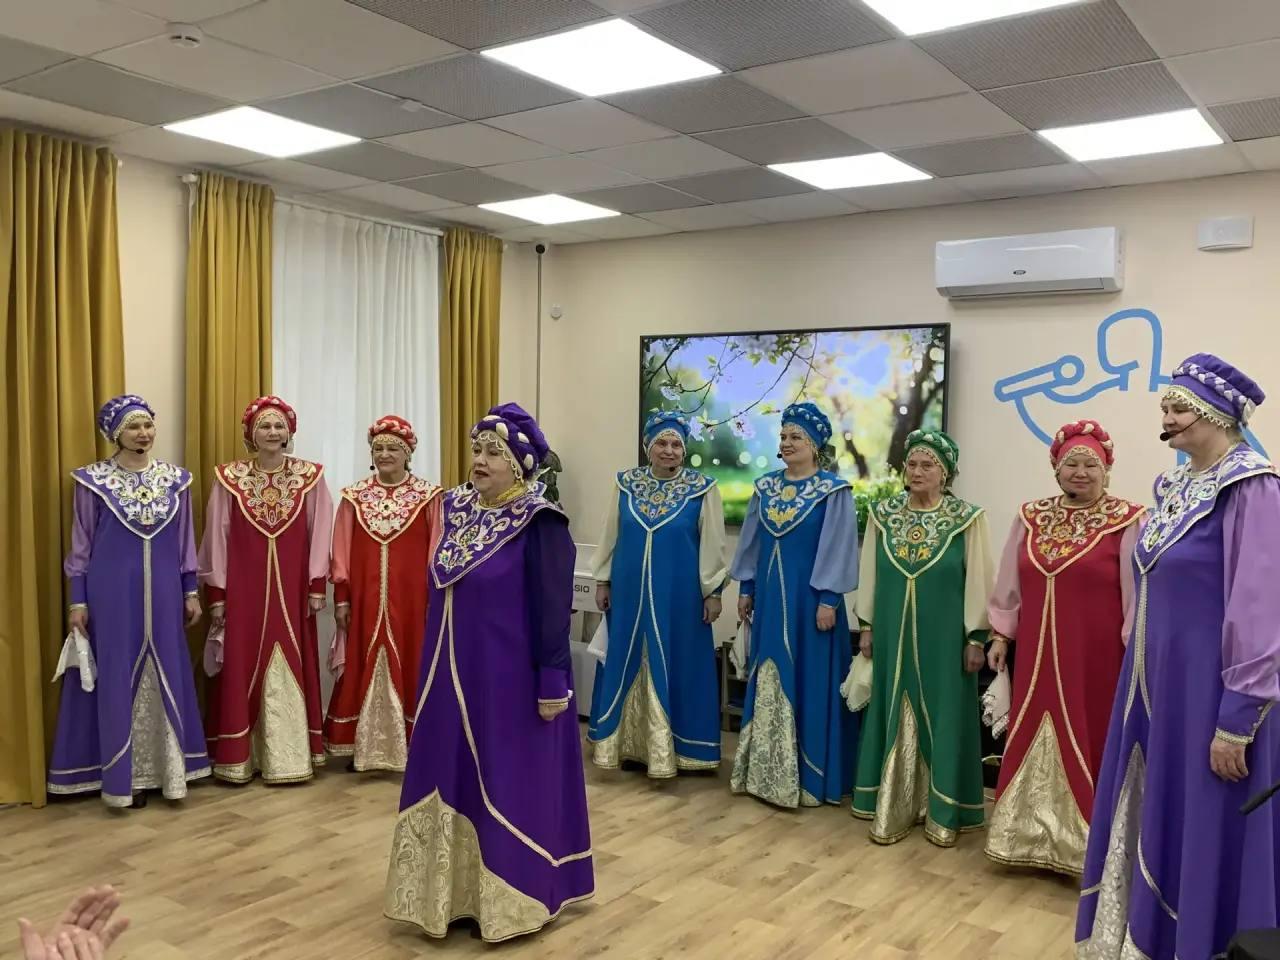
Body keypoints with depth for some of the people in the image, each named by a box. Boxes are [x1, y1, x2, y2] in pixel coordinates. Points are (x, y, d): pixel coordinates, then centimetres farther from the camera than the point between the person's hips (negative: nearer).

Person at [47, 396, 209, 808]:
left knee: (165, 679, 8)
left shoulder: (175, 478, 4)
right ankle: (125, 776, 15)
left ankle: (168, 770, 19)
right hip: (112, 593, -3)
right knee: (118, 681, 4)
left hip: (163, 593, 3)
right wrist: (78, 600, -4)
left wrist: (191, 590, 8)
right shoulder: (93, 480, -3)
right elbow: (81, 544, 0)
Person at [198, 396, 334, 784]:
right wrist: (216, 595, -1)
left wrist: (317, 587, -2)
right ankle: (239, 757, 16)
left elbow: (319, 536, 1)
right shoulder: (229, 478, -1)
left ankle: (289, 757, 14)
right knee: (242, 672, 5)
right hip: (243, 590, 0)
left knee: (291, 672, 5)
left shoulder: (310, 477, 0)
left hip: (292, 591, 0)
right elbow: (217, 538, 0)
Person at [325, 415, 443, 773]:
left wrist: (435, 598, -5)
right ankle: (361, 746, 18)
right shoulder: (354, 497, 5)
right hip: (364, 599, 2)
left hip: (411, 597, -2)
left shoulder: (429, 496, -1)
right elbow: (341, 552, 5)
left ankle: (410, 746, 15)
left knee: (409, 667, 4)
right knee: (362, 668, 7)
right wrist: (341, 598, 1)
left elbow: (436, 552, -2)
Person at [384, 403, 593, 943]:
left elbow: (553, 608, -17)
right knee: (454, 779, 14)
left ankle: (513, 898, 19)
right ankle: (456, 890, 29)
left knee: (507, 782, 3)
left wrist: (553, 682, -19)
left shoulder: (539, 523, -15)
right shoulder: (457, 509, 6)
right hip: (454, 674, 7)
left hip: (510, 677, -7)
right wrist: (439, 670, 16)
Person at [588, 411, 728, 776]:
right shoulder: (627, 484, 2)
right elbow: (610, 535, 8)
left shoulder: (702, 489, -6)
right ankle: (624, 743, 24)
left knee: (672, 668, 5)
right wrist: (603, 580, 7)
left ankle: (669, 748, 16)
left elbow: (712, 544, -4)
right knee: (626, 666, 11)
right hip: (630, 591, 3)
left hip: (679, 594, -3)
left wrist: (712, 592, -5)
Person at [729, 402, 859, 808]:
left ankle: (808, 775, 10)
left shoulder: (834, 490, -8)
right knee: (768, 682, 11)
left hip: (809, 597, -5)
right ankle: (764, 770, 21)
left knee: (808, 681, 1)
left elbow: (838, 548, -11)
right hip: (770, 595, 6)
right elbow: (751, 541, 13)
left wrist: (828, 599, -15)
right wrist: (746, 588, 11)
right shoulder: (766, 486, 8)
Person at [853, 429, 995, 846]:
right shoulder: (884, 514, 3)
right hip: (894, 633, 3)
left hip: (944, 636, -3)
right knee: (895, 717, 9)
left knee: (942, 716, 5)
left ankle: (942, 812, 18)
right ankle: (892, 808, 18)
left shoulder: (967, 518, -6)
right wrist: (867, 626, 7)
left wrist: (976, 638, -8)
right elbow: (870, 574, 8)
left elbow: (978, 581, -6)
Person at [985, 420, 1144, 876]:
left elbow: (1138, 593, -9)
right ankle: (1030, 838, 26)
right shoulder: (1031, 517, 7)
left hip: (1096, 657, -4)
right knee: (1035, 742, 12)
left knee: (1087, 744, 4)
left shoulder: (1127, 522, -8)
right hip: (1038, 655, 5)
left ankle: (1083, 846, 18)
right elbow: (1009, 583, 12)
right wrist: (1000, 635, 11)